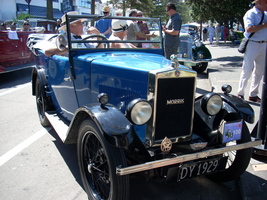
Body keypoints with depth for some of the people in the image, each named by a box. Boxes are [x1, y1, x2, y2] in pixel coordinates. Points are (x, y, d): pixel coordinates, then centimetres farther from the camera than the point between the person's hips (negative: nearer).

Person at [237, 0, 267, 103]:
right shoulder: (251, 13, -8)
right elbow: (249, 29, -24)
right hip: (252, 44, -7)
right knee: (247, 70, -3)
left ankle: (253, 94, 21)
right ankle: (240, 94, 8)